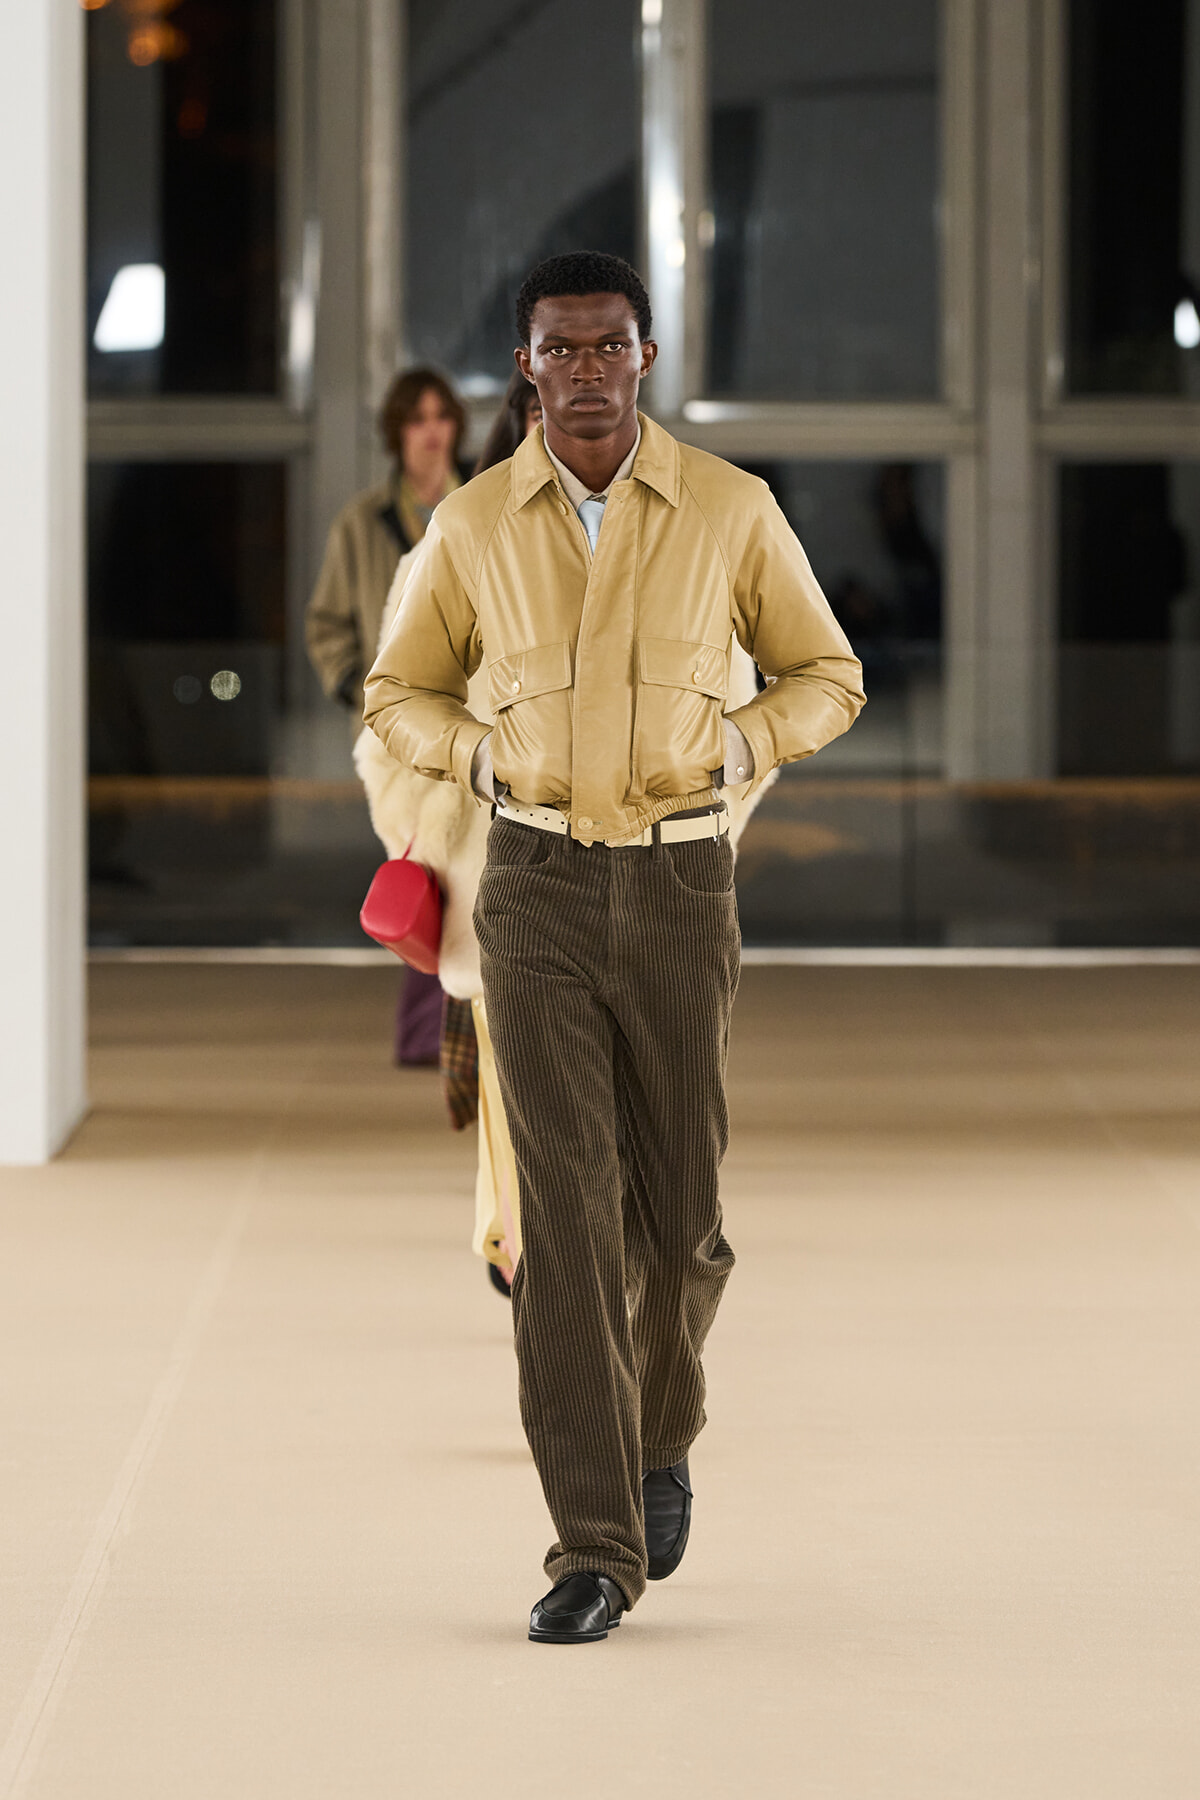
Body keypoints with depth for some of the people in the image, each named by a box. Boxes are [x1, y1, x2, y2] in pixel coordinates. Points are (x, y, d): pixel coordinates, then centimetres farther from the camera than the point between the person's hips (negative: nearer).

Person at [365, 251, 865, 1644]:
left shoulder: (732, 511, -3)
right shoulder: (474, 525, 0)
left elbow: (827, 677, 8)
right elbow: (398, 694, 13)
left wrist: (732, 745, -13)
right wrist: (482, 755, -10)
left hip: (679, 892, 0)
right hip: (536, 892, 0)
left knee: (674, 1214, 6)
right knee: (564, 1207, -12)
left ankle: (660, 1433, 40)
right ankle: (596, 1552, -11)